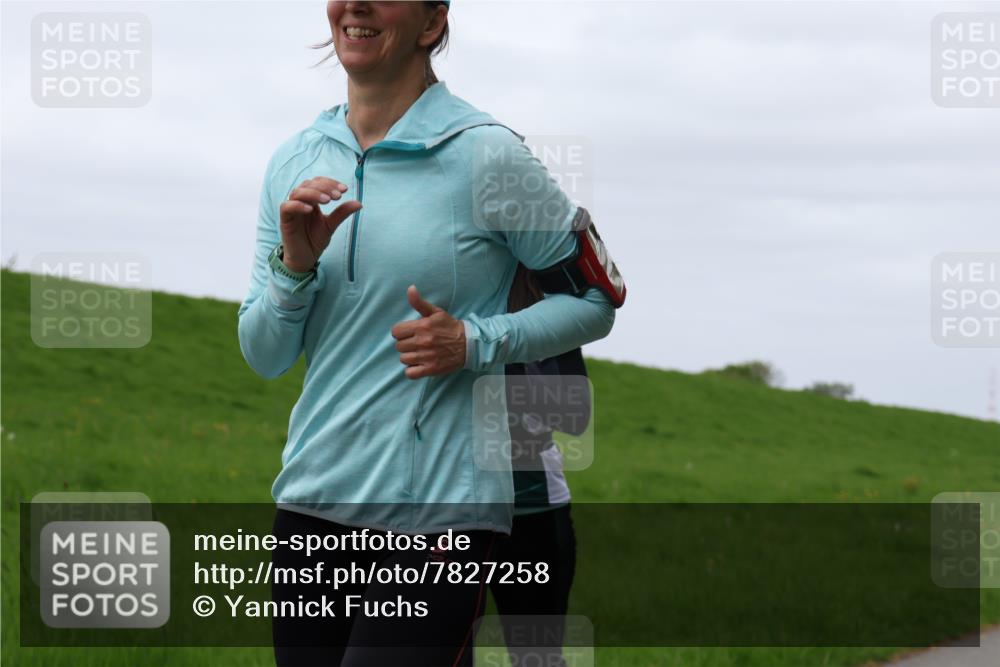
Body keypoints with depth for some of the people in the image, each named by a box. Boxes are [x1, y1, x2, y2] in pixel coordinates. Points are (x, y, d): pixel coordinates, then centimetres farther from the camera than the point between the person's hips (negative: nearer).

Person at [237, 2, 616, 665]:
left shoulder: (484, 154, -7)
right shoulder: (295, 162, 9)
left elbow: (596, 300, 0)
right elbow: (264, 356, 10)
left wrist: (473, 342, -14)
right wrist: (294, 264, -9)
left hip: (436, 514, -5)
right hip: (311, 499, 5)